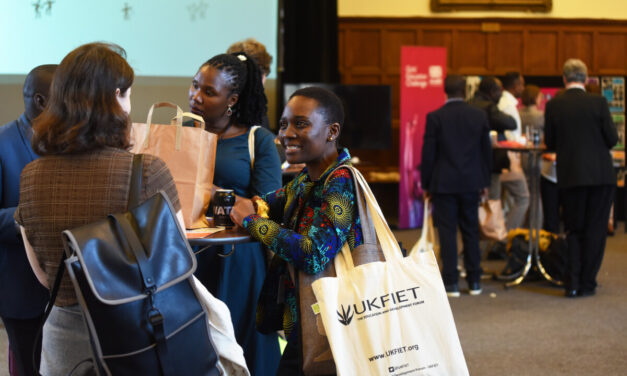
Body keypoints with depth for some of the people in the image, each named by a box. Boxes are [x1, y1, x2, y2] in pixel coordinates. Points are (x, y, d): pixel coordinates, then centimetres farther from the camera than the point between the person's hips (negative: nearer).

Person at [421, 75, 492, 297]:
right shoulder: (479, 116, 1)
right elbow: (486, 151, 7)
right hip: (471, 183, 3)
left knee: (447, 232, 1)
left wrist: (426, 184, 3)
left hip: (444, 183, -3)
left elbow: (428, 153, -6)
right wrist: (485, 182, 16)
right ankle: (474, 281, 17)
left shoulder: (435, 117, -9)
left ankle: (451, 283, 0)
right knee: (471, 231, 12)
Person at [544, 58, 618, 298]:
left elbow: (550, 143, 2)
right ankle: (587, 283, 8)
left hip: (570, 176, 1)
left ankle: (572, 284, 4)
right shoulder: (598, 103, -7)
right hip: (600, 174, -1)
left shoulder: (553, 106, -3)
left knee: (573, 230, 11)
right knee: (595, 230, 7)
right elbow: (612, 139, -6)